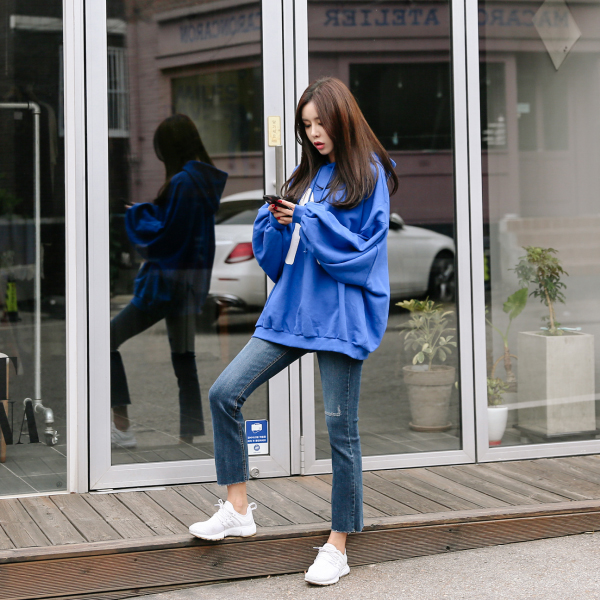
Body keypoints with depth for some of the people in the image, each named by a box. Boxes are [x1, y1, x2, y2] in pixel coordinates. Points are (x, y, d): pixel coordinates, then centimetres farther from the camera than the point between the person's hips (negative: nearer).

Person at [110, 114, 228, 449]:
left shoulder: (181, 182, -19)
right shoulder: (208, 180, 8)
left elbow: (166, 232, -19)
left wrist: (137, 214, -2)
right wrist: (149, 212, 9)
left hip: (168, 279, -9)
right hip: (195, 279, 9)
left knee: (108, 340, 2)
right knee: (184, 359, 13)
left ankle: (122, 425, 1)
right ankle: (190, 434, 13)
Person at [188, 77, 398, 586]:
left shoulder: (368, 174, -3)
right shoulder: (306, 176, 16)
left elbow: (364, 250, -11)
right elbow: (272, 252, 17)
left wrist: (308, 219, -13)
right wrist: (278, 220, -4)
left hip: (342, 314, -7)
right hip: (293, 308, 7)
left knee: (341, 429, 0)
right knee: (225, 393, -2)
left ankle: (338, 546, 12)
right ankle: (238, 510, 10)